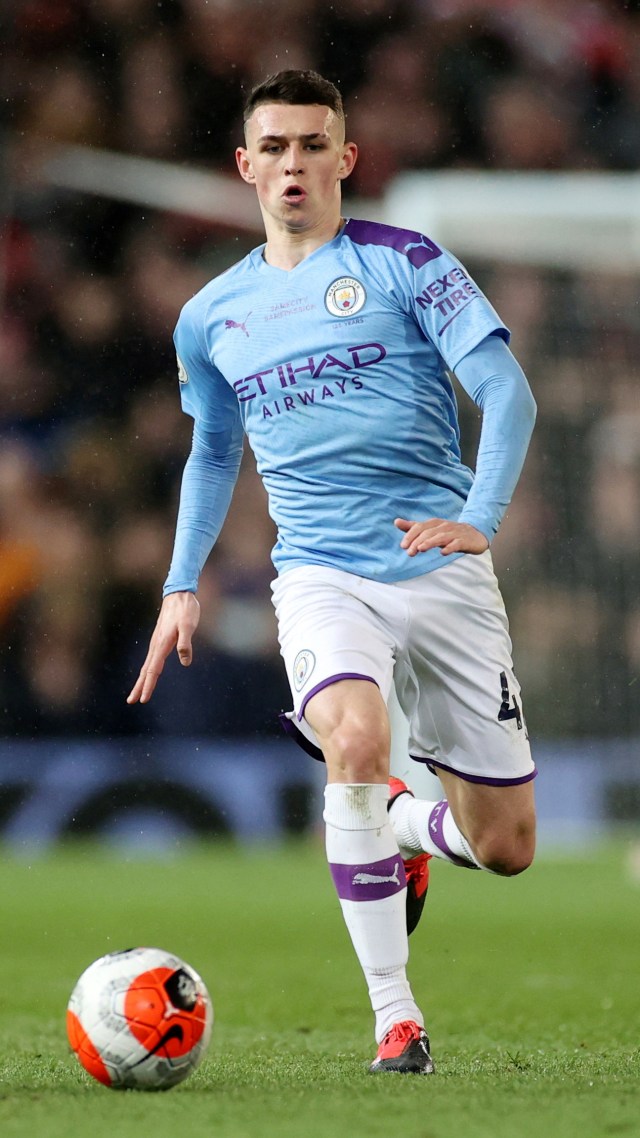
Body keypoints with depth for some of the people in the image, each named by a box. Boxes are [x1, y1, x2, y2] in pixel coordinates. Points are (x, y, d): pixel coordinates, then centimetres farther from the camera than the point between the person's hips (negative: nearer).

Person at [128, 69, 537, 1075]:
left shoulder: (405, 264, -1)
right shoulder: (211, 319, 11)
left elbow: (507, 392, -7)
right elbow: (213, 454, 26)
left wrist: (478, 517, -22)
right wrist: (183, 585, 16)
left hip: (442, 570, -1)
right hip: (321, 574, 1)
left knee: (506, 846, 0)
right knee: (355, 743, -32)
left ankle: (398, 822, 38)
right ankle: (394, 1017, -21)